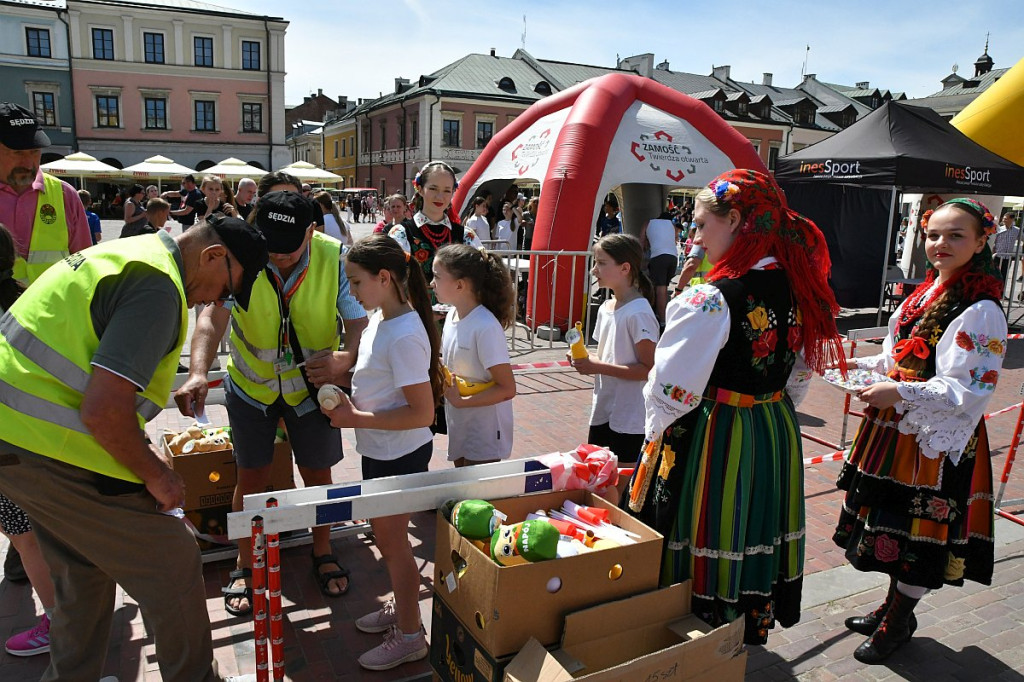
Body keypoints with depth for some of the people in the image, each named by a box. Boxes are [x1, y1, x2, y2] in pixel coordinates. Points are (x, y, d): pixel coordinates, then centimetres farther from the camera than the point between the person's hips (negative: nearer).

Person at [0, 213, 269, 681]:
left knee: (84, 572, 25)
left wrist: (140, 456, 19)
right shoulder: (159, 286, -19)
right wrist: (155, 475, -10)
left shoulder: (125, 254, 14)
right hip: (53, 451, -10)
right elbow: (104, 411, -27)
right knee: (173, 567, 2)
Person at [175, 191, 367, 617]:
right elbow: (212, 317, -30)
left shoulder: (335, 259, -22)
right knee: (251, 478, 10)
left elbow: (359, 325, -23)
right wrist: (198, 372, -48)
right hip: (251, 386, 0)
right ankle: (245, 567, 33)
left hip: (312, 386, 0)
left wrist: (345, 359, -46)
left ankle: (322, 553, 39)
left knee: (318, 474, 13)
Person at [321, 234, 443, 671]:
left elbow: (422, 413, -27)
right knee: (385, 535, 22)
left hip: (400, 455, -9)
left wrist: (356, 419, -23)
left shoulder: (405, 336, -27)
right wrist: (350, 404, -1)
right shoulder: (380, 319, 2)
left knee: (392, 541, 8)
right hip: (379, 451, 9)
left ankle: (409, 636, 28)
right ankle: (401, 607, 44)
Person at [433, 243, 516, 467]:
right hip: (458, 427, 8)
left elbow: (507, 389, -22)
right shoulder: (452, 316, 0)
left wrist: (461, 401, -23)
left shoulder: (486, 327, -24)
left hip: (484, 434, -8)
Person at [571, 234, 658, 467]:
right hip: (602, 412, 8)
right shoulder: (606, 308, 7)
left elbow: (649, 368, -21)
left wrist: (599, 367, -22)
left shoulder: (639, 313, -18)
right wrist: (586, 361, -4)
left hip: (630, 420, -8)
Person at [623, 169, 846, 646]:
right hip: (776, 435, 8)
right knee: (755, 544, 22)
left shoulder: (711, 300, -23)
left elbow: (671, 391, -20)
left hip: (710, 441, -7)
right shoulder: (798, 288, 0)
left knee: (705, 555, 9)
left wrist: (654, 434, -1)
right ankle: (753, 627, 40)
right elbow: (799, 376, 12)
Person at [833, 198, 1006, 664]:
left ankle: (898, 622, 27)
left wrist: (899, 393, -26)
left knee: (920, 532, 7)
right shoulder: (925, 293, 9)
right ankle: (894, 606, 38)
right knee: (893, 524, 19)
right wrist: (860, 365, 8)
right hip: (898, 429, 8)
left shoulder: (981, 311, -17)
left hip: (938, 439, -8)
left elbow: (969, 390, -21)